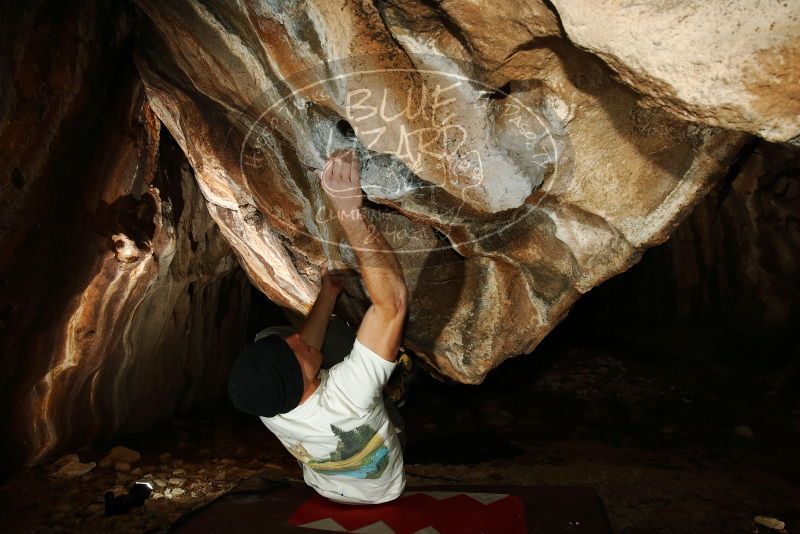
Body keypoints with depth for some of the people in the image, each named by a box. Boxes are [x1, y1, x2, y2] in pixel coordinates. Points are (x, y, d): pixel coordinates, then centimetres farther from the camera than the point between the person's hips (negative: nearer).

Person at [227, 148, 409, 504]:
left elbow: (302, 352, -11)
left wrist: (328, 292, -8)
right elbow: (393, 300, -53)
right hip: (382, 490, -3)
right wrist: (349, 213, -57)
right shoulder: (345, 397, -49)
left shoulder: (264, 404, -32)